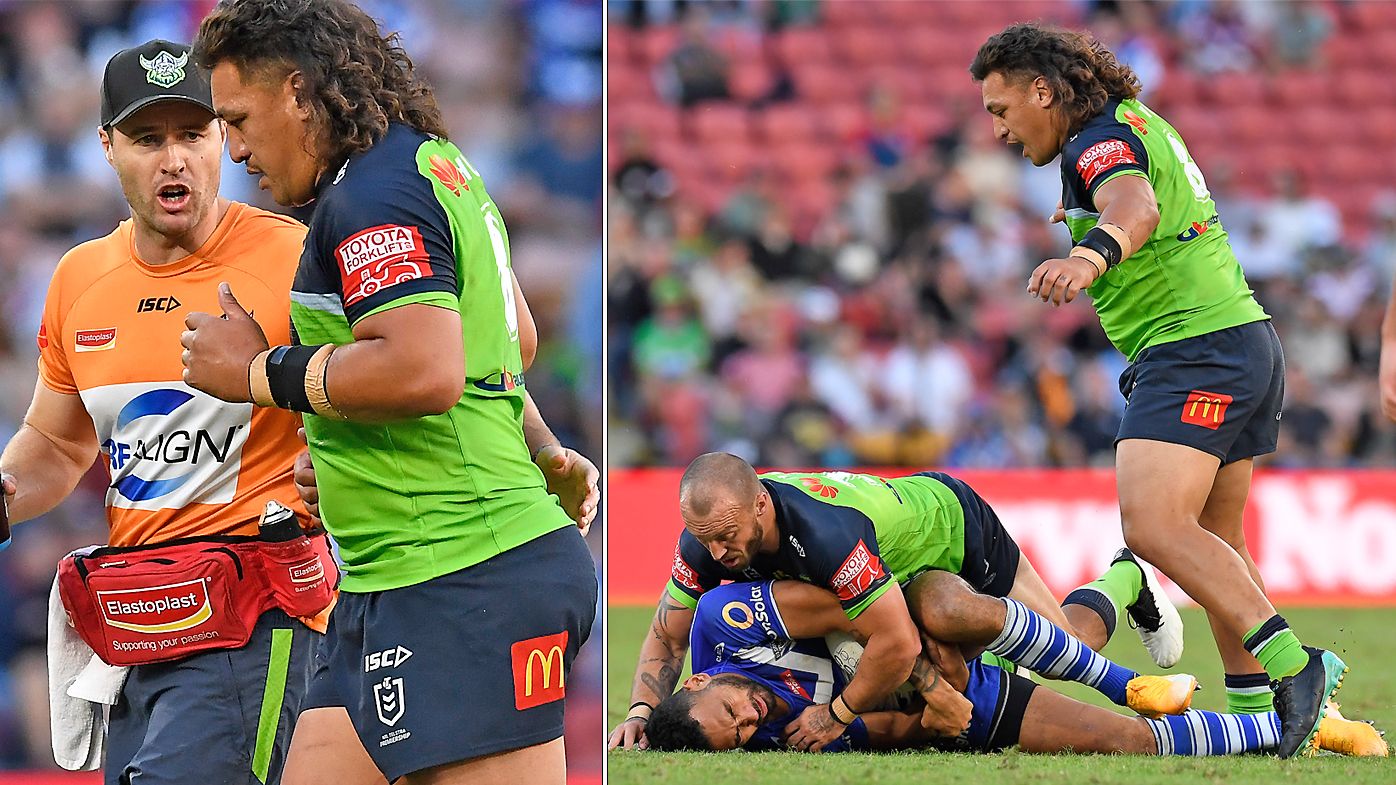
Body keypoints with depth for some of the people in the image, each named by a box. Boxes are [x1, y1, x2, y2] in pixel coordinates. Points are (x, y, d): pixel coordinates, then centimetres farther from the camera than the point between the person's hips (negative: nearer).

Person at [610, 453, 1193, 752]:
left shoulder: (826, 534, -49)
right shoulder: (708, 536, -27)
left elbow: (899, 645, -44)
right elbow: (667, 637, -13)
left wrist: (835, 716, -34)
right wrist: (641, 712, -29)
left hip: (957, 524, -7)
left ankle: (1124, 579, 24)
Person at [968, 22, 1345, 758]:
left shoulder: (1101, 142, -14)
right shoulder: (1135, 120, 18)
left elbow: (1137, 206, -38)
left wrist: (1092, 254, -57)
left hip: (1194, 349, -11)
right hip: (1246, 340, 11)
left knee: (1154, 525, -23)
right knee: (1215, 544, 16)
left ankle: (1290, 664, -29)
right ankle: (1253, 698, 17)